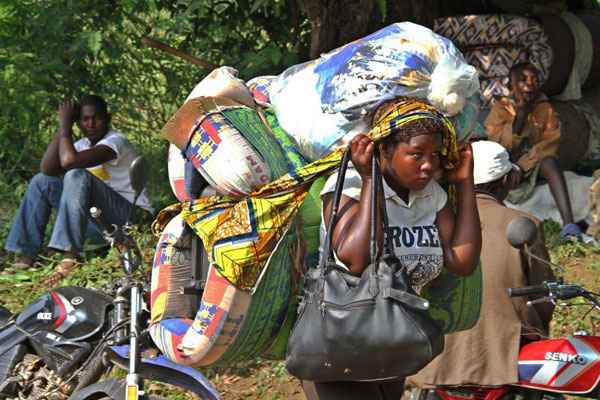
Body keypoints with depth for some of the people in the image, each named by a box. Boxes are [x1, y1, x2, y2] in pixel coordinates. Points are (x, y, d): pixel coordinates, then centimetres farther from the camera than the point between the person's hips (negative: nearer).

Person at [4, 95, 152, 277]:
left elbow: (69, 160, -30)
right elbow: (47, 169, -5)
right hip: (99, 218, 8)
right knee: (41, 182, 4)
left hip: (132, 214, -8)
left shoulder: (116, 141, -15)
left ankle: (72, 254, -33)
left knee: (77, 175, -30)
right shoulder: (82, 144, 10)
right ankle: (25, 255, -1)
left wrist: (65, 125, -16)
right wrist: (62, 128, -6)